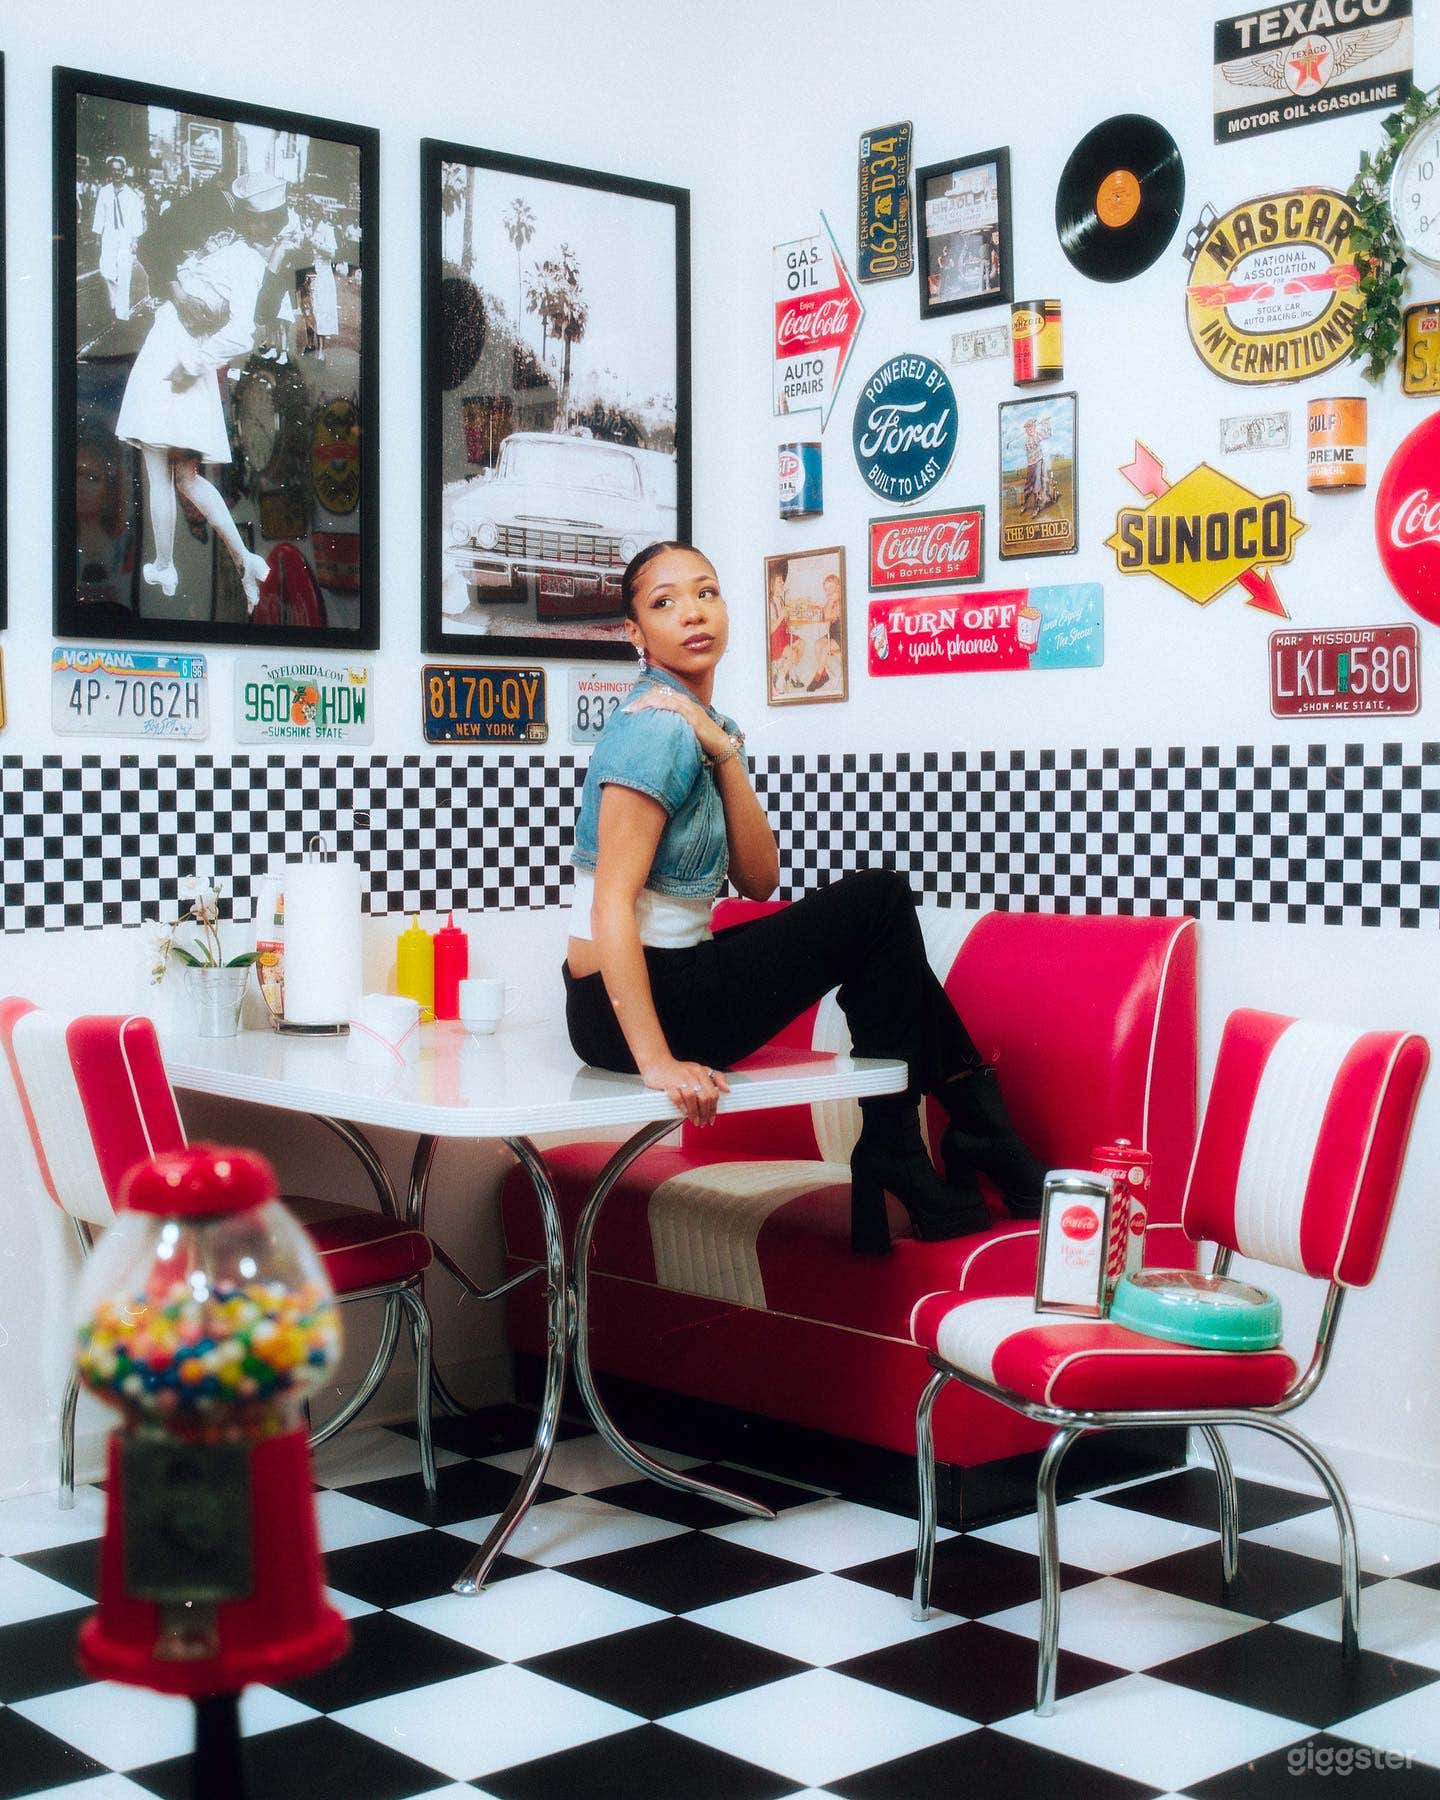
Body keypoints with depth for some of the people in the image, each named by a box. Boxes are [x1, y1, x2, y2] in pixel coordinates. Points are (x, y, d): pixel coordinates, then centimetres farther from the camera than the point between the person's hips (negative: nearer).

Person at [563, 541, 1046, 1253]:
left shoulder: (701, 725, 12)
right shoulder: (658, 729, -17)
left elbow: (760, 881, 2)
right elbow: (612, 906, -24)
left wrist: (724, 753, -11)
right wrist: (656, 1061, -30)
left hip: (671, 975, 10)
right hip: (625, 1007, -10)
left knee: (878, 906, 16)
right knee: (878, 901, -9)